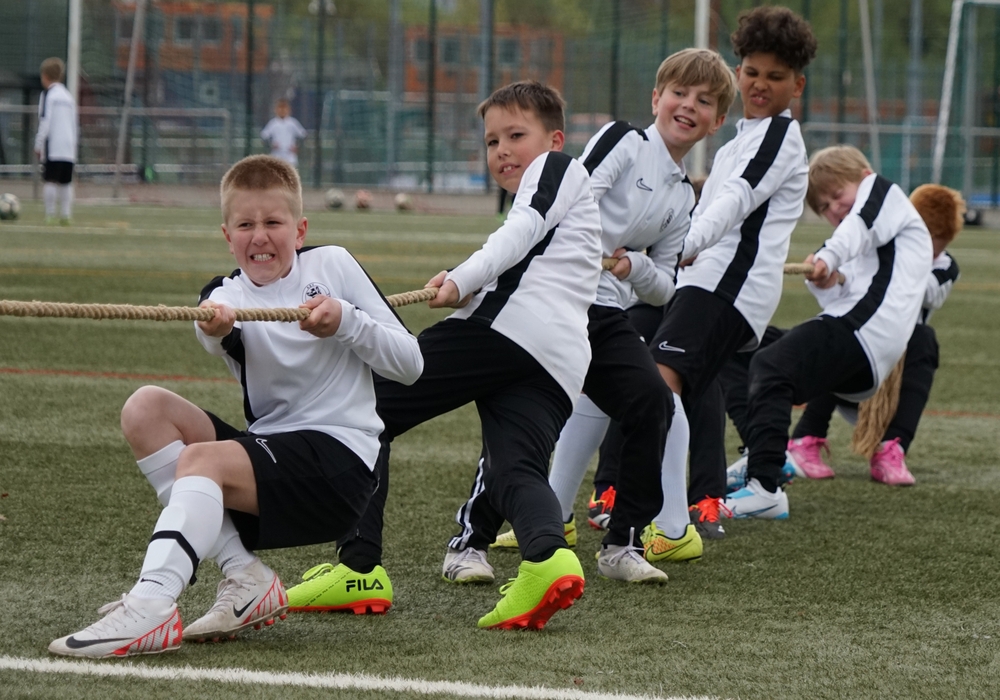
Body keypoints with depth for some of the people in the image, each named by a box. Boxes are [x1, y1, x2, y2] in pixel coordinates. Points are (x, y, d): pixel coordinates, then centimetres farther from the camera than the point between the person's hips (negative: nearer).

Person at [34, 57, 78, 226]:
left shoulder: (48, 94, -2)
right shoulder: (69, 96, 17)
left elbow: (44, 122, -9)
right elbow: (75, 125, 19)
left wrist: (38, 144, -6)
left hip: (52, 147, -6)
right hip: (69, 148, 6)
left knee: (50, 180, -6)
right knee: (66, 182, 7)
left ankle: (50, 215, -10)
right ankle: (66, 215, 2)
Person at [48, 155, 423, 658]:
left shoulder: (332, 265, 1)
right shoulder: (228, 296, 7)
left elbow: (409, 365, 0)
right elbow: (222, 343, -19)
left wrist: (345, 320, -16)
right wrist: (214, 328, -43)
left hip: (341, 455, -5)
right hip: (267, 444, 5)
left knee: (202, 459, -28)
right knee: (145, 408, -11)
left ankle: (151, 604, -51)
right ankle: (246, 579, -15)